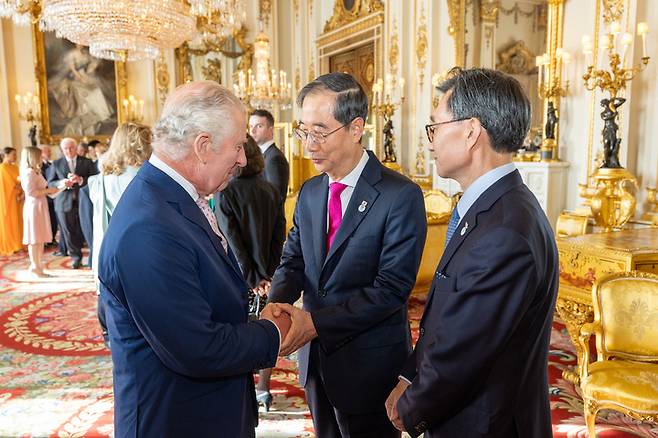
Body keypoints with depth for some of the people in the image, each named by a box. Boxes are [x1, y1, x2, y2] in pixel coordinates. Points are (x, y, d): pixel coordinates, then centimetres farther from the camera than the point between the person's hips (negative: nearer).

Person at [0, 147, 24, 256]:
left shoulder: (14, 167, 12)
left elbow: (19, 182, 5)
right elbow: (11, 183, -16)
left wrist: (22, 194, -9)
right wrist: (19, 194, -5)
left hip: (16, 198, 7)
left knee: (17, 220, 9)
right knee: (10, 221, -1)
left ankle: (18, 244, 16)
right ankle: (10, 246, 6)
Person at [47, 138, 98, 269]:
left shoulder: (87, 162, 6)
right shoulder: (56, 164, 10)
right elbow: (50, 183, 8)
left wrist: (81, 180, -17)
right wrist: (61, 183, -12)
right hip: (64, 203, 2)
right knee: (69, 233, 5)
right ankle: (76, 257, 18)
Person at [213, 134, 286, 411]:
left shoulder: (225, 193, -13)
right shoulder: (271, 191, 0)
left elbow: (233, 241, -15)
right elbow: (280, 237, -1)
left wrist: (252, 278, -10)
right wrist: (268, 274, 0)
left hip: (241, 278, -4)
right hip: (268, 275, 4)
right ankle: (263, 389, 27)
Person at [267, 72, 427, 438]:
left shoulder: (401, 196, -17)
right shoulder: (309, 192, 4)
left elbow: (392, 287, -21)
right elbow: (293, 261, 5)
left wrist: (317, 322, -25)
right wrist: (277, 304, -16)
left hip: (369, 365, -6)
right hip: (315, 354, 6)